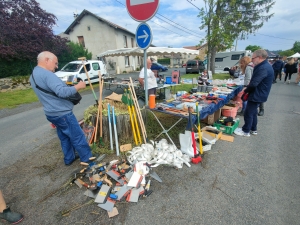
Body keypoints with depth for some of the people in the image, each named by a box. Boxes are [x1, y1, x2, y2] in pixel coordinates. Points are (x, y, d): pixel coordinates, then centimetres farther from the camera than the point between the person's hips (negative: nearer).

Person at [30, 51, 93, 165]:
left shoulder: (33, 75, 15)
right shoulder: (46, 74, -20)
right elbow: (62, 92, -31)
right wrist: (78, 86, -19)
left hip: (52, 113, 10)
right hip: (62, 113, -10)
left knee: (64, 138, 20)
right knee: (78, 138, 0)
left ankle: (69, 158, 32)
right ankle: (87, 160, 11)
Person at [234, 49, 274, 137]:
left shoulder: (263, 68, -24)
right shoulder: (265, 66, 11)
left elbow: (254, 84, -28)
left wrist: (245, 91, -11)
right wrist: (247, 89, 4)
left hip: (256, 95, -11)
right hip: (258, 94, 11)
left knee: (248, 113, 0)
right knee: (253, 112, 20)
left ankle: (246, 131, 13)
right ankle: (253, 129, 33)